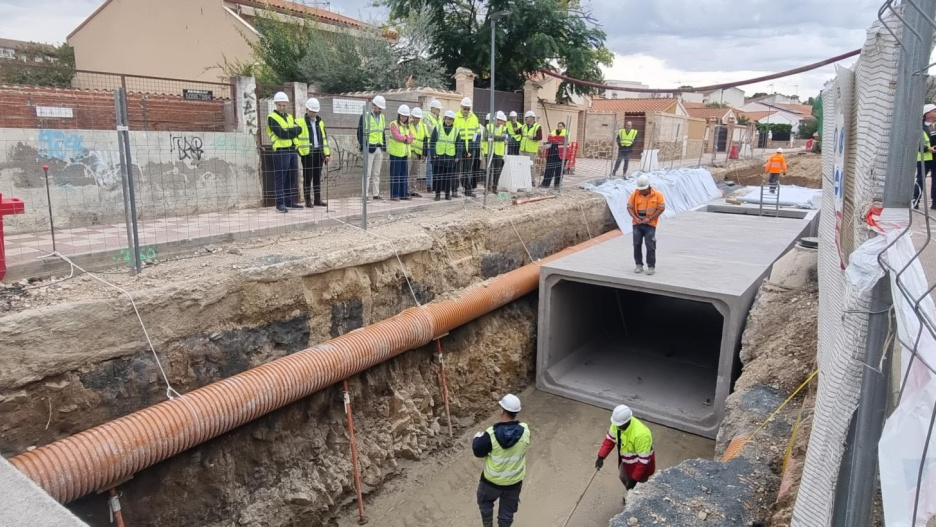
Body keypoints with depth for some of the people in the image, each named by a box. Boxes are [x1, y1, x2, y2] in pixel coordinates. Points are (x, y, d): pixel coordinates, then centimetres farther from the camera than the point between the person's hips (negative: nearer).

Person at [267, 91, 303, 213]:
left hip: (292, 150, 7)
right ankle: (280, 203, -5)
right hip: (281, 151, -7)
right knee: (280, 178, -6)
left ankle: (290, 201, 16)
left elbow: (299, 130, 2)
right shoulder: (272, 118, -3)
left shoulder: (290, 117, 18)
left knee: (292, 177, 9)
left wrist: (287, 131, -11)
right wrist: (292, 130, -5)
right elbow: (281, 133, -17)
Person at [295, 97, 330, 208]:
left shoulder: (320, 122, 15)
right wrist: (299, 150, -14)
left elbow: (324, 138, 17)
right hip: (307, 153, -5)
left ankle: (317, 199, 16)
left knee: (317, 177, 10)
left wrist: (327, 153, 11)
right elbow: (295, 137, -5)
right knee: (307, 177, -1)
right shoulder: (300, 123, -2)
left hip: (319, 152, 5)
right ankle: (308, 200, 4)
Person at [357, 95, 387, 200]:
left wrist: (384, 146, 11)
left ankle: (376, 194, 17)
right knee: (367, 173, -5)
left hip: (379, 149, 6)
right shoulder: (365, 117, -7)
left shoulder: (382, 117, 13)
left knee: (376, 173, 11)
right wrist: (364, 147, -14)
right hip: (370, 149, -6)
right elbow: (360, 133, -8)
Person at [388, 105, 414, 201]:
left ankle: (404, 194, 15)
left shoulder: (407, 126, 16)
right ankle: (394, 195, -2)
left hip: (405, 153, 7)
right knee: (395, 174, -5)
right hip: (396, 152, -7)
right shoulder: (394, 124, -4)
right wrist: (406, 137, -3)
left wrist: (404, 138, -11)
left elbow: (411, 139, 6)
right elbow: (397, 136, -17)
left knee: (404, 174, 9)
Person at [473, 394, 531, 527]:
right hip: (514, 481, 2)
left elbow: (478, 452, -14)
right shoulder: (525, 431, -20)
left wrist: (478, 437, 6)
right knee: (507, 512, 23)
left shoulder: (492, 434, -29)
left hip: (492, 480, -2)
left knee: (485, 502, 29)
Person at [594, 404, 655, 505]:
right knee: (623, 477, 30)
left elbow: (643, 460, -33)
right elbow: (610, 439, -3)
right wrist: (601, 457, -12)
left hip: (640, 466, -8)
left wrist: (634, 479, -28)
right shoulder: (618, 423, -19)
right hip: (626, 461, 8)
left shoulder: (641, 434, -41)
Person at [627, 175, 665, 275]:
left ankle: (651, 266, 7)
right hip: (637, 224, 3)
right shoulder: (635, 194, -1)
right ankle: (639, 265, 18)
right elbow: (629, 207, 2)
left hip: (650, 224, -3)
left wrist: (650, 218, -14)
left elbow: (661, 208, -6)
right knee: (637, 244, 6)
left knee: (650, 246, -2)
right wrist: (635, 218, -13)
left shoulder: (657, 195, -7)